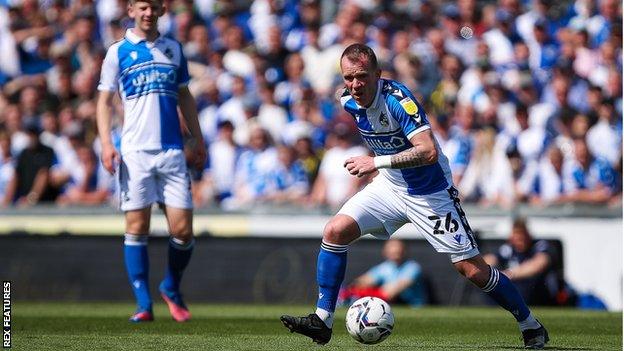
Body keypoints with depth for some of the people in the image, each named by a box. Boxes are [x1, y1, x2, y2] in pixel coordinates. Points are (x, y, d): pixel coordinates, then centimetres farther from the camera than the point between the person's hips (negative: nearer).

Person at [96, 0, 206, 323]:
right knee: (137, 227, -5)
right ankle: (143, 305, 1)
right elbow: (105, 100, 3)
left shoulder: (173, 49, 14)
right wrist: (106, 143, -9)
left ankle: (171, 289, 21)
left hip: (172, 149, 2)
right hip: (134, 151, -2)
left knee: (182, 230, -4)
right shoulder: (118, 52, 5)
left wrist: (198, 140, 18)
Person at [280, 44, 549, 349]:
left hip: (430, 192, -6)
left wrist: (377, 162, -36)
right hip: (390, 186, 6)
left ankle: (531, 327, 12)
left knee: (472, 270, -6)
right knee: (335, 231, -12)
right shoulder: (348, 101, -4)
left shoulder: (397, 99, -27)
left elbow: (429, 151, -37)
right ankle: (322, 320, -5)